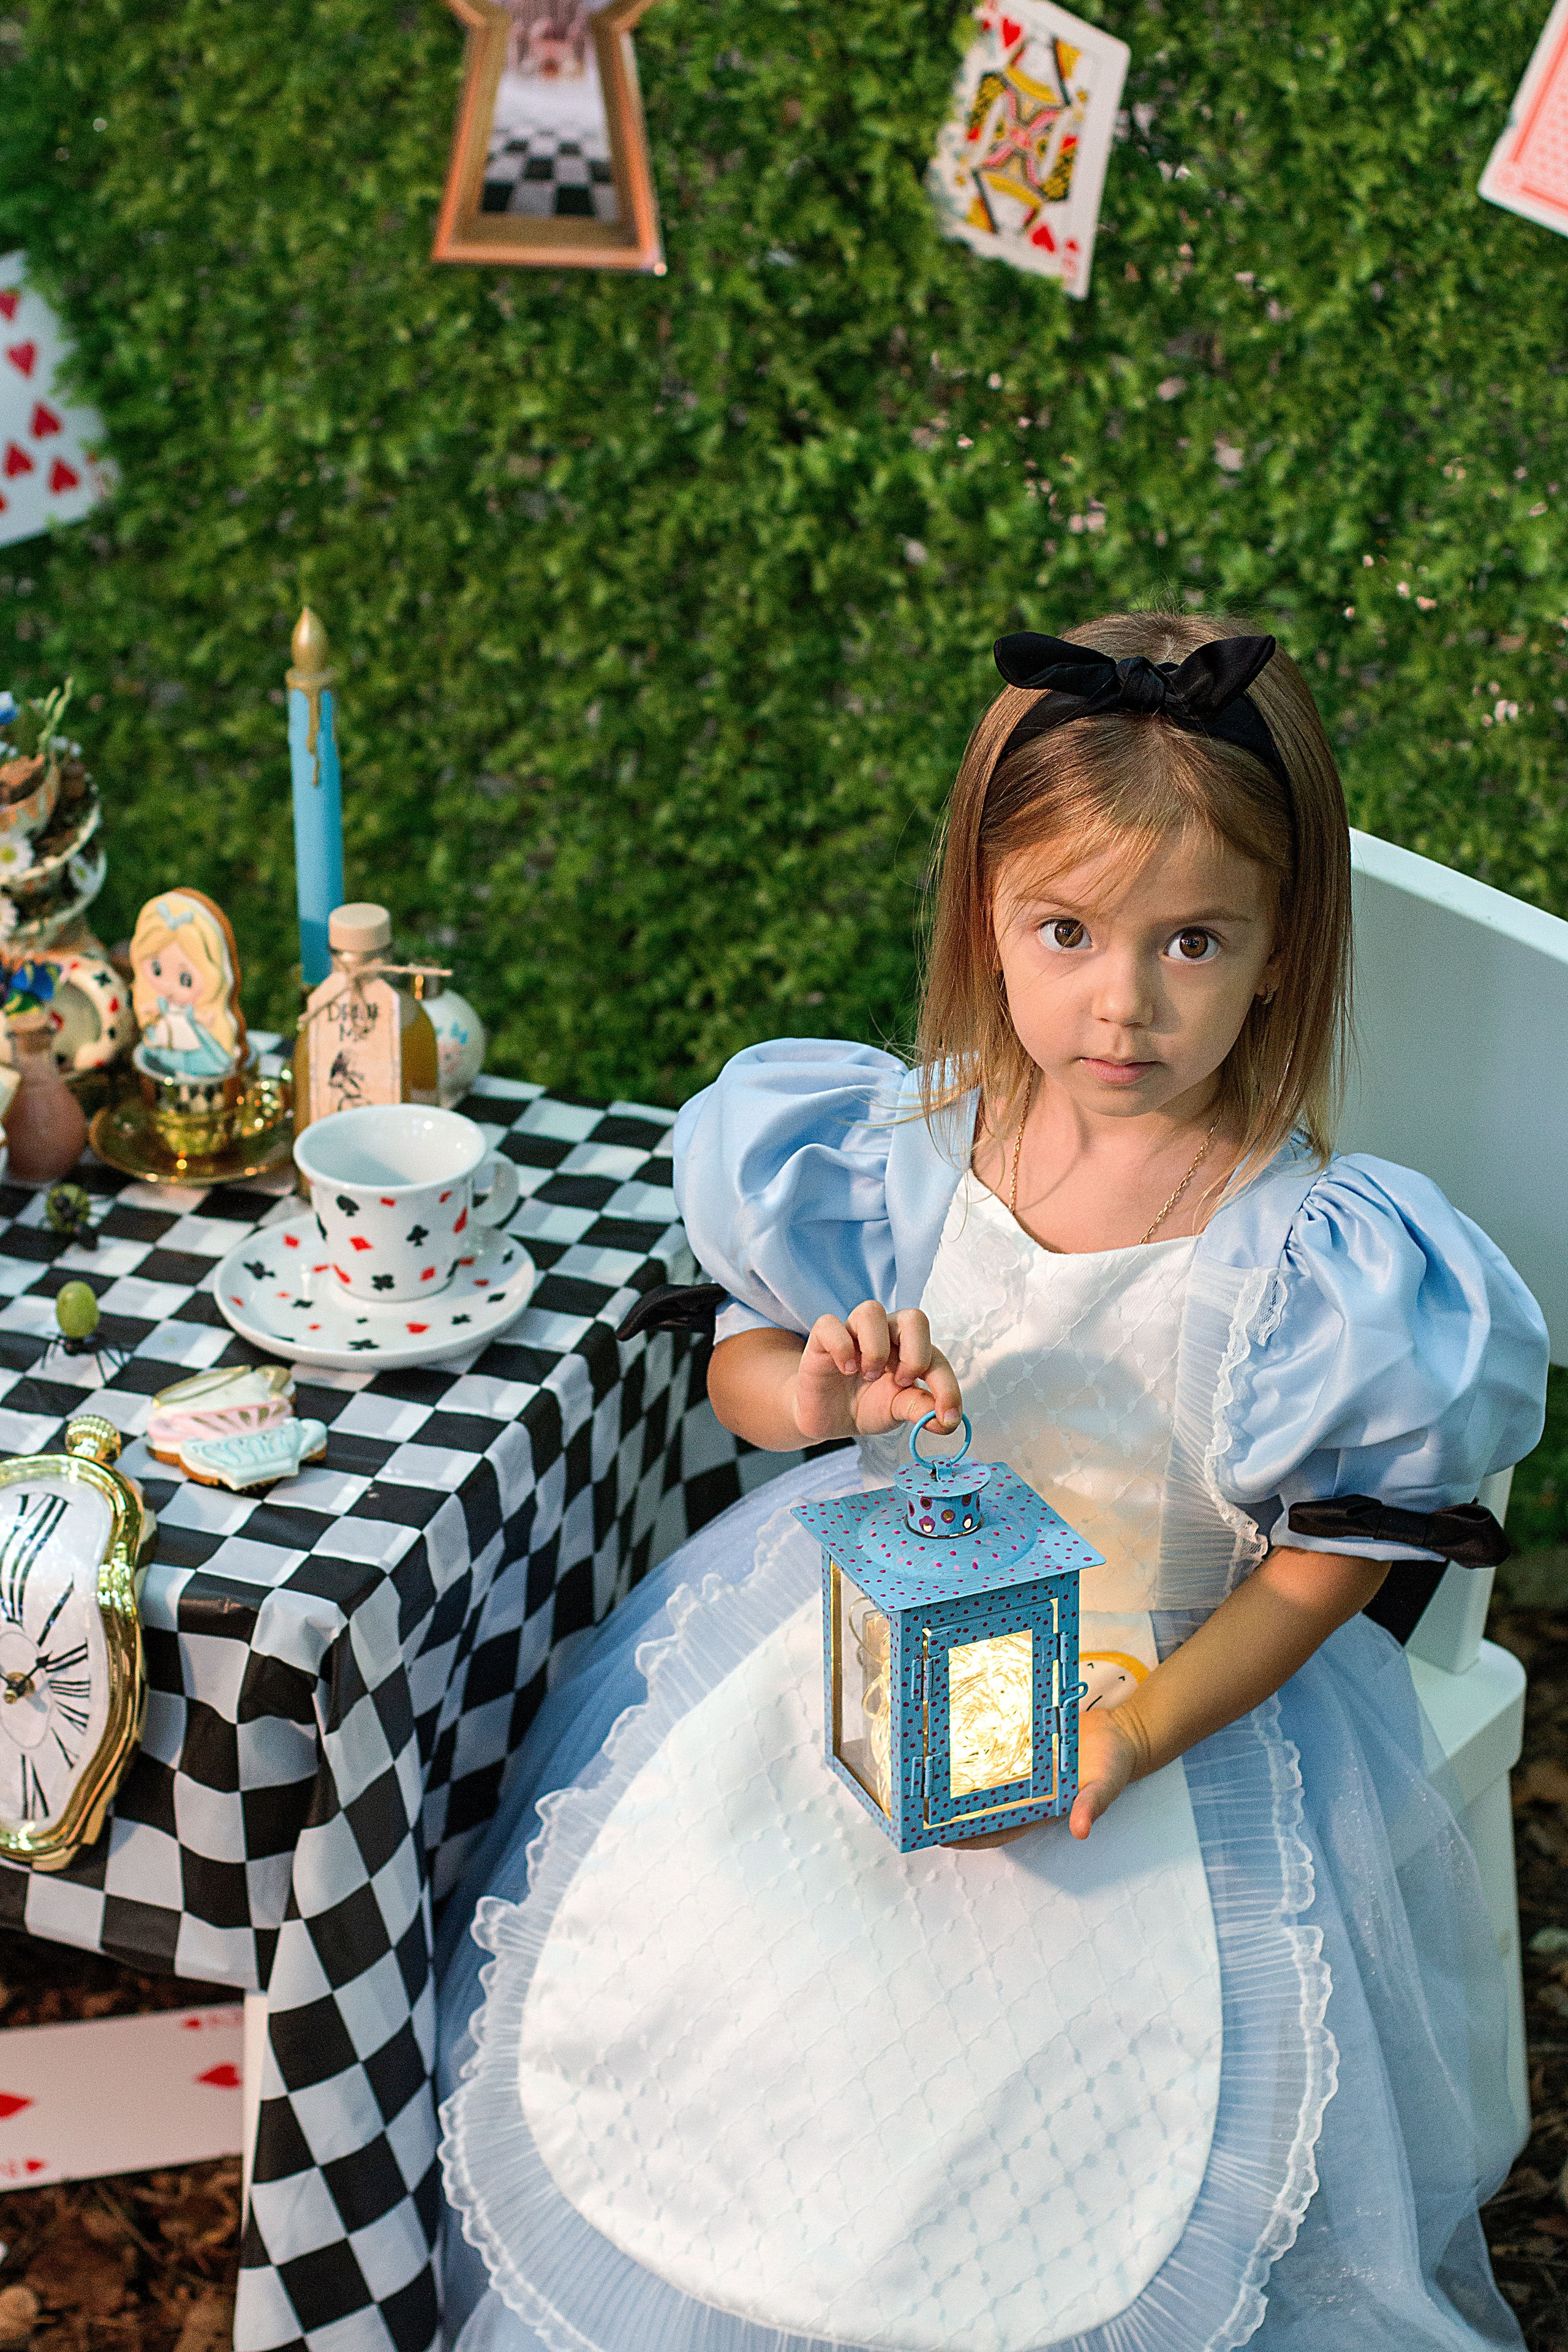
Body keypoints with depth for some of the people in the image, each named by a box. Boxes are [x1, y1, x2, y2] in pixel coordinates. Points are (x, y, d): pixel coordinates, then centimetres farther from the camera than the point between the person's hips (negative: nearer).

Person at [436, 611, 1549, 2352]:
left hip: (1181, 1687, -3)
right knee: (661, 1943, -4)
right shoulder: (904, 1146, -10)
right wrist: (815, 1395, -19)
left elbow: (1325, 1562, -10)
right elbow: (745, 1357, 5)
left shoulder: (1308, 1256, -19)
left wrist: (1136, 1729, -24)